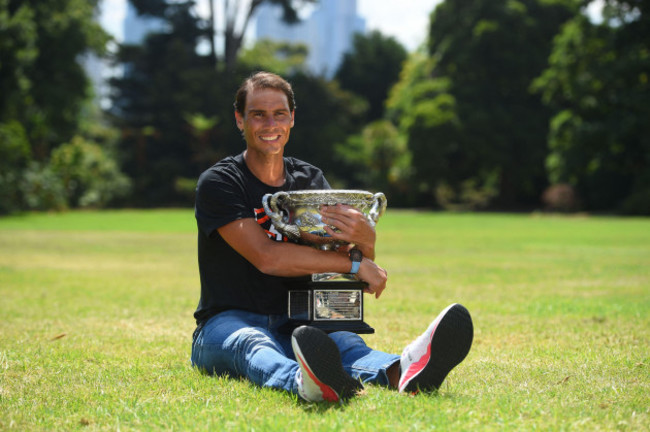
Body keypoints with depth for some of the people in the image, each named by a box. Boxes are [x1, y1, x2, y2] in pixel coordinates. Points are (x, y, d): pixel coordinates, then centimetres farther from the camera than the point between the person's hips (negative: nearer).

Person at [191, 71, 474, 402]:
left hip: (296, 323, 3)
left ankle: (400, 371, -67)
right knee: (252, 345, -40)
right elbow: (265, 256, -19)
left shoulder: (311, 180, 13)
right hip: (228, 324, -3)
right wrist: (355, 263, -21)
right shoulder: (218, 183, -3)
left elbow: (364, 269, 4)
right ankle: (305, 382, -76)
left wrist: (365, 239, -22)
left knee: (344, 340, -32)